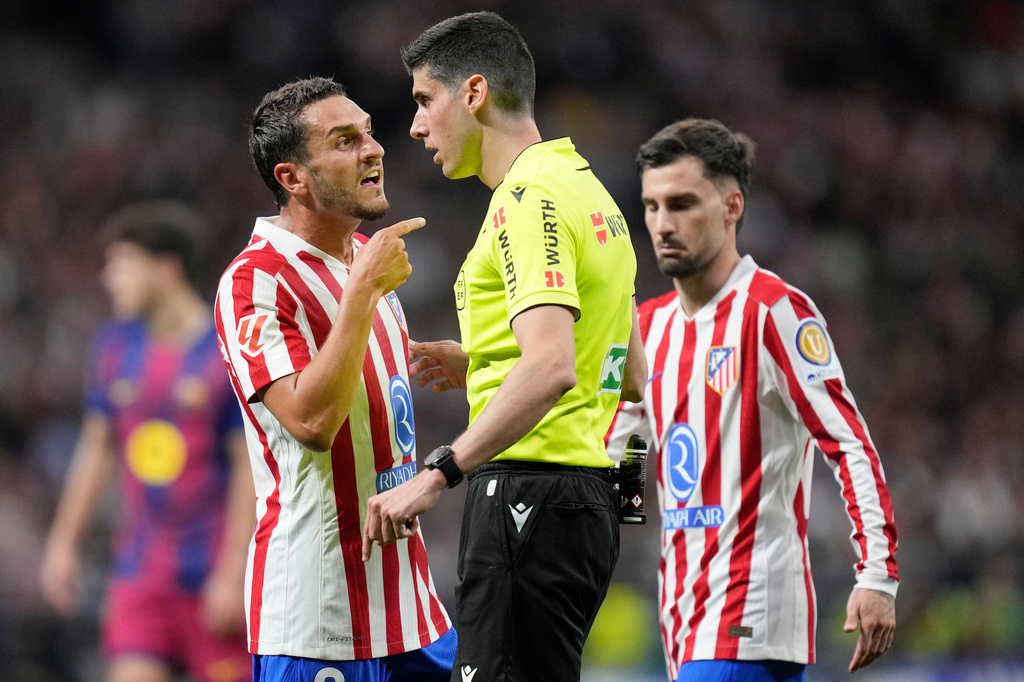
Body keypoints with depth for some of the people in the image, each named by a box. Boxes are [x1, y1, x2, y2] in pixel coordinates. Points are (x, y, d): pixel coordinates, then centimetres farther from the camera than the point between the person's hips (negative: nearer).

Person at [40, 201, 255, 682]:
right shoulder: (116, 346, 8)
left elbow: (250, 467, -11)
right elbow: (96, 448, 16)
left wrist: (232, 574, -15)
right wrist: (63, 543, 13)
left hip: (213, 574, -4)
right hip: (140, 568, 4)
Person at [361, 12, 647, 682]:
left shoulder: (529, 198, -13)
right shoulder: (587, 187, 19)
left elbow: (551, 367, -26)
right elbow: (630, 375, 25)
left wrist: (439, 473, -24)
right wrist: (480, 366, 20)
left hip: (528, 493, -10)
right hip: (587, 494, 10)